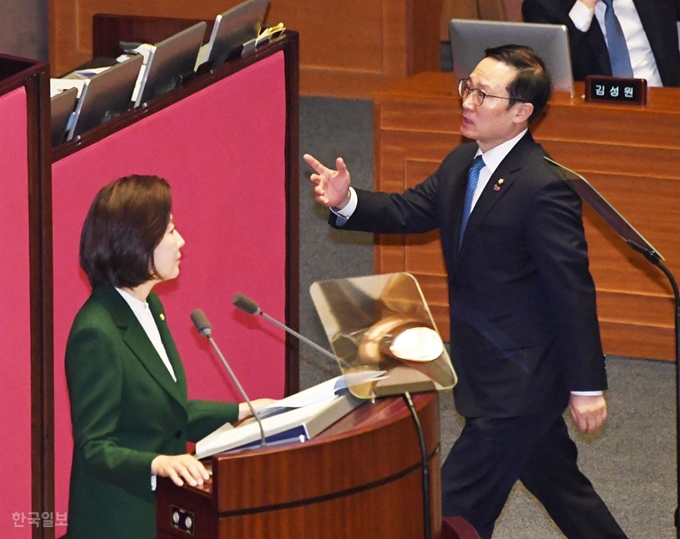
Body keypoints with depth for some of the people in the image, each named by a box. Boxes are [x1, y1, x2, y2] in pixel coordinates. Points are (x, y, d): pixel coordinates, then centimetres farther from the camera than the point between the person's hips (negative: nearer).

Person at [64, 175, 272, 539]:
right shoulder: (97, 333, -21)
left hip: (161, 508, 9)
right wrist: (156, 464, -35)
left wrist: (240, 412, 15)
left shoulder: (148, 307, 9)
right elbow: (94, 447, -21)